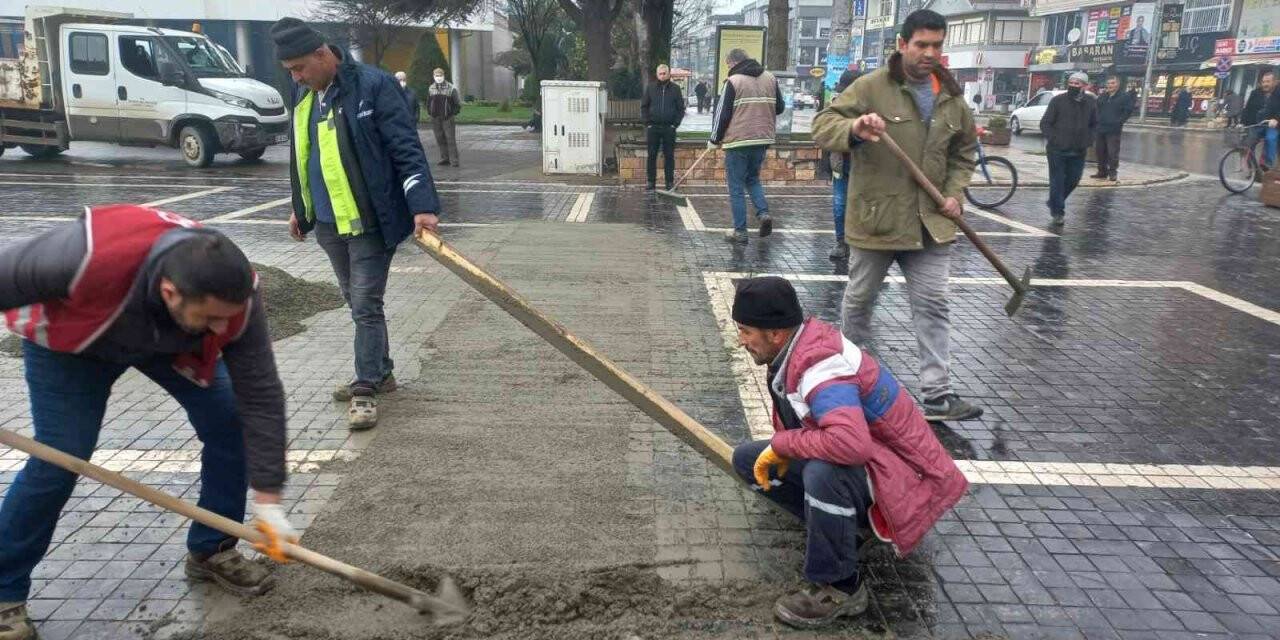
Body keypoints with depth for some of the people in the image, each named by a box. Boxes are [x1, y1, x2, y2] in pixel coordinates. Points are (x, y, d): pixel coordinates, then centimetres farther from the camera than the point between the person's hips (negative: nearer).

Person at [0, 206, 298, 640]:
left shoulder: (235, 298, -36)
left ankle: (210, 552, 13)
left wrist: (267, 504, -26)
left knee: (230, 425, -9)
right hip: (70, 337, -2)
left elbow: (260, 397, -28)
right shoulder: (85, 257, -47)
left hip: (171, 341, 3)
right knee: (58, 461, -11)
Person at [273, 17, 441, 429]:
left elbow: (406, 149, -17)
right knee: (356, 302, 16)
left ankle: (366, 389, 2)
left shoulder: (373, 85, -13)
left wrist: (422, 204, -25)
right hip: (330, 222, 8)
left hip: (371, 220, -7)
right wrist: (300, 209, 26)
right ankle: (379, 373, 30)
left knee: (366, 305, -6)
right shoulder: (304, 96, 9)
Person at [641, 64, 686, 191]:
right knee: (652, 155, 3)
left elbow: (681, 108, 6)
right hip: (653, 127, 1)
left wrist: (675, 124, -4)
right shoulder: (650, 88, 7)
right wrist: (647, 122, -2)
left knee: (669, 156, 3)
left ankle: (669, 181, 9)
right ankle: (651, 181, 9)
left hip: (669, 128, -1)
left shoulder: (675, 89, 5)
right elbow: (644, 106, 8)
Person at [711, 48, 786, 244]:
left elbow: (722, 113, -7)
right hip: (763, 139, 6)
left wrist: (715, 139, 4)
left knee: (736, 187, 3)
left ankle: (740, 231, 2)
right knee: (753, 178, 23)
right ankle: (763, 213, 2)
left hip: (738, 141, -5)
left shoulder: (733, 82, -8)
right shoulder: (770, 78, 8)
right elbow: (780, 107, 14)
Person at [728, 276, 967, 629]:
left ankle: (840, 587, -16)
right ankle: (842, 525, 8)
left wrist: (781, 445, -30)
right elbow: (799, 421, 17)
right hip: (864, 461, 9)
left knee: (824, 473, -40)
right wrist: (782, 450, 2)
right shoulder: (794, 349, -3)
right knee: (747, 458, 2)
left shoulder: (822, 367, -31)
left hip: (898, 475, -9)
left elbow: (852, 443, -46)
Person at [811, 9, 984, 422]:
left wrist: (954, 193, 3)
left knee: (933, 304, 2)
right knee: (860, 298, 12)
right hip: (875, 217, -4)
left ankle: (938, 395, 6)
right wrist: (854, 129, -35)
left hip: (930, 222, 4)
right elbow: (823, 125, -14)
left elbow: (964, 152, 20)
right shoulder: (871, 86, -8)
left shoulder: (951, 97, 8)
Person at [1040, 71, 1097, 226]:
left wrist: (1087, 139, 4)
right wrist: (1053, 139, -14)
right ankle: (1058, 212, 8)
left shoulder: (1091, 102, 6)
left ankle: (1054, 204, 31)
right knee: (1057, 181, -2)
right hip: (1057, 150, -4)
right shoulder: (1058, 100, -6)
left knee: (1073, 180, 11)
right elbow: (1045, 123, -3)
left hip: (1078, 151, 4)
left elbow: (1094, 124, 18)